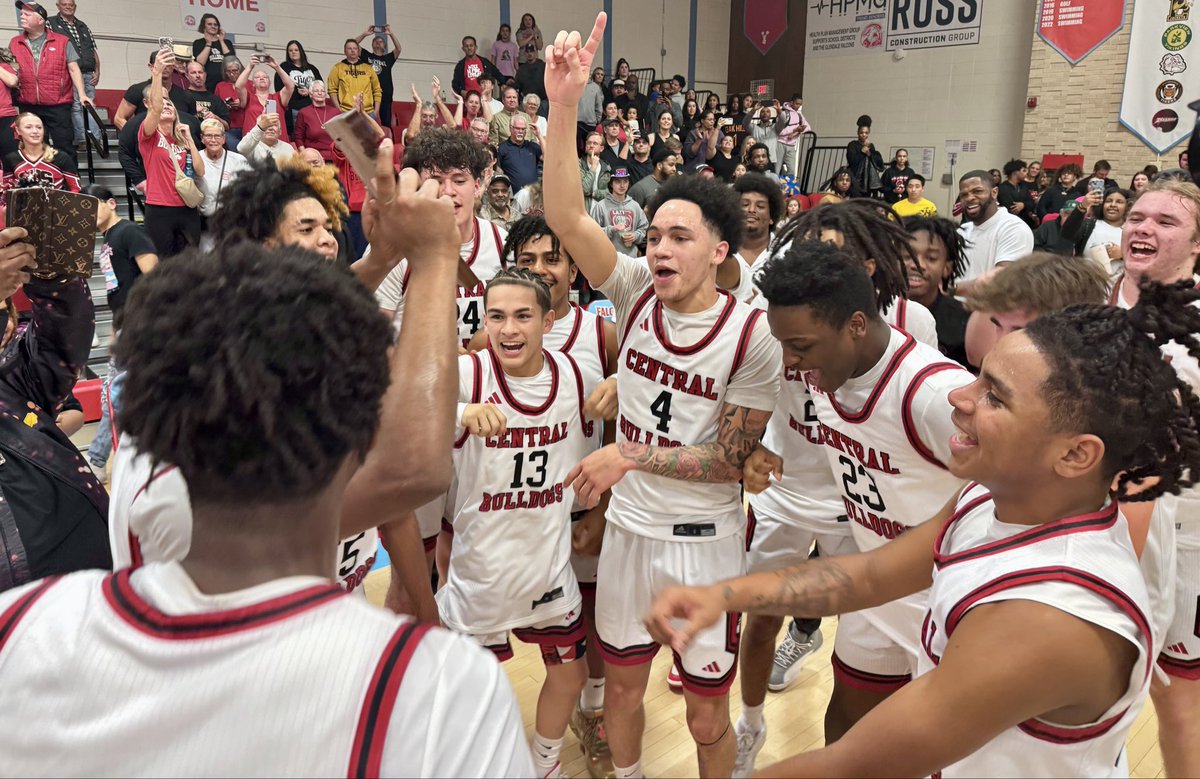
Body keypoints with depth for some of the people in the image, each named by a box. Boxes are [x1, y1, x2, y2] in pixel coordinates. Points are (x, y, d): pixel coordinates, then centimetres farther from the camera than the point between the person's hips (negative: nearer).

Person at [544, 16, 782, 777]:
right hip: (628, 529, 4)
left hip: (703, 540, -3)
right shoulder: (637, 292, -7)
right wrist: (564, 104, -29)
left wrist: (630, 456, -21)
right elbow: (567, 217, -20)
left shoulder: (753, 337, -16)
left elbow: (728, 461, -13)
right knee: (622, 686, 22)